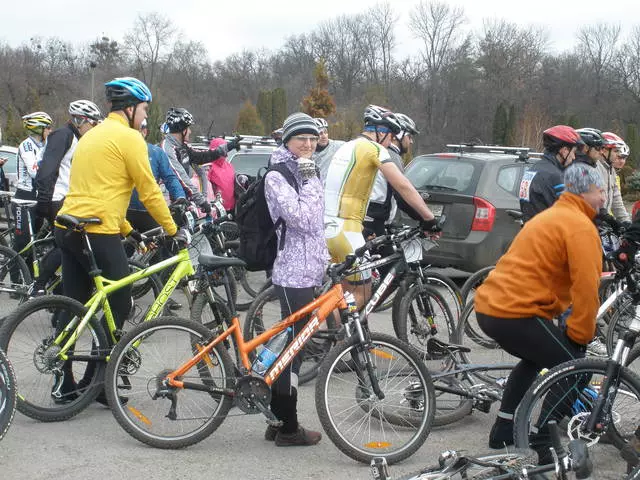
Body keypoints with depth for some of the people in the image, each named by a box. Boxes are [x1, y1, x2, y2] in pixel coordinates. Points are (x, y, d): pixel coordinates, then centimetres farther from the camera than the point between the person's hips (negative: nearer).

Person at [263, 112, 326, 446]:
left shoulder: (305, 172, 17)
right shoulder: (277, 176, -11)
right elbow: (301, 219, -22)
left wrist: (323, 263, 20)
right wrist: (309, 181, -16)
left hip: (307, 270, 9)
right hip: (293, 272, -9)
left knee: (289, 345, 13)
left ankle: (278, 422, 21)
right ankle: (288, 428, 3)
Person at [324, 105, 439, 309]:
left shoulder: (346, 147, 22)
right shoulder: (374, 148, -6)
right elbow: (403, 186, -13)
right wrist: (429, 219, -10)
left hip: (325, 225, 9)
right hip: (345, 229, -9)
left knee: (348, 293, 16)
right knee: (362, 293, 0)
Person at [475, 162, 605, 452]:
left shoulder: (552, 216, 24)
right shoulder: (580, 226, -8)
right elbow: (586, 288, -17)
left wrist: (574, 331, 27)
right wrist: (581, 336, -5)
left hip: (489, 306, 10)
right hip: (516, 314, -10)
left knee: (535, 358, 30)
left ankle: (503, 434, 30)